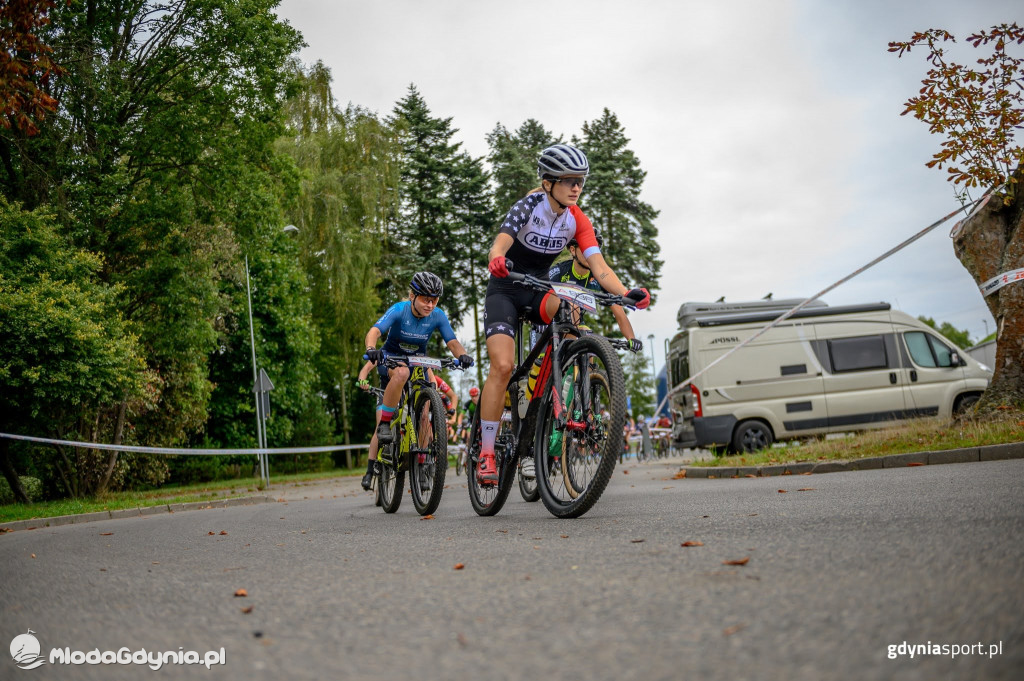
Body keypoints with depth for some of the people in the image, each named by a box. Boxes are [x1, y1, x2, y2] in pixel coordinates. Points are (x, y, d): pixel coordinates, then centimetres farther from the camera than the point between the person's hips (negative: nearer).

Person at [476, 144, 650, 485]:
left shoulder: (577, 221, -7)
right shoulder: (529, 207, -18)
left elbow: (600, 268, -16)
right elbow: (499, 243, -35)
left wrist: (626, 293, -34)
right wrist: (496, 259, -59)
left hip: (537, 290, 4)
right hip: (505, 290, -3)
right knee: (503, 365, -20)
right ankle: (486, 455, -13)